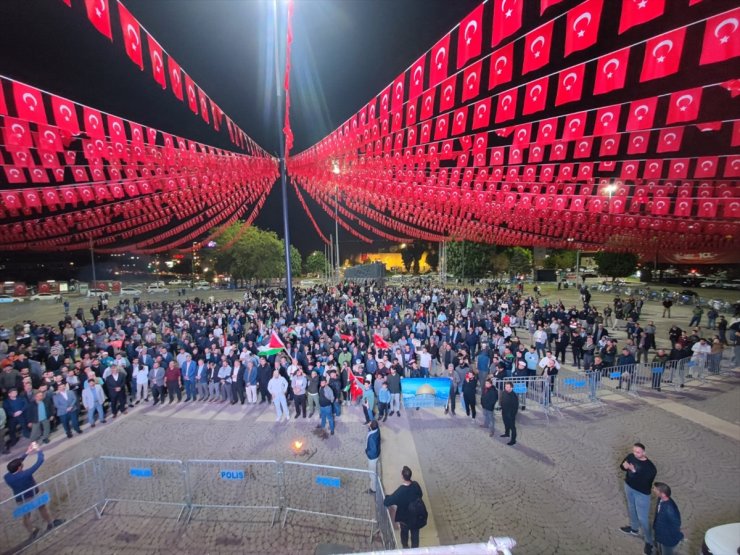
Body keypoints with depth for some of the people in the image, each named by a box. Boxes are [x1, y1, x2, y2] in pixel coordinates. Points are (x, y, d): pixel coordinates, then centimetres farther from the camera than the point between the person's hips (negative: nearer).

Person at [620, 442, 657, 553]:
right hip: (628, 487, 6)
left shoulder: (649, 467, -28)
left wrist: (635, 471, -41)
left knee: (643, 518, 8)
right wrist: (624, 466, -23)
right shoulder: (631, 456, -13)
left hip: (641, 493, -6)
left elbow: (645, 482, -30)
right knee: (631, 509, 26)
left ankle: (649, 541, 31)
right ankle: (634, 528, 51)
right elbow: (622, 466, -1)